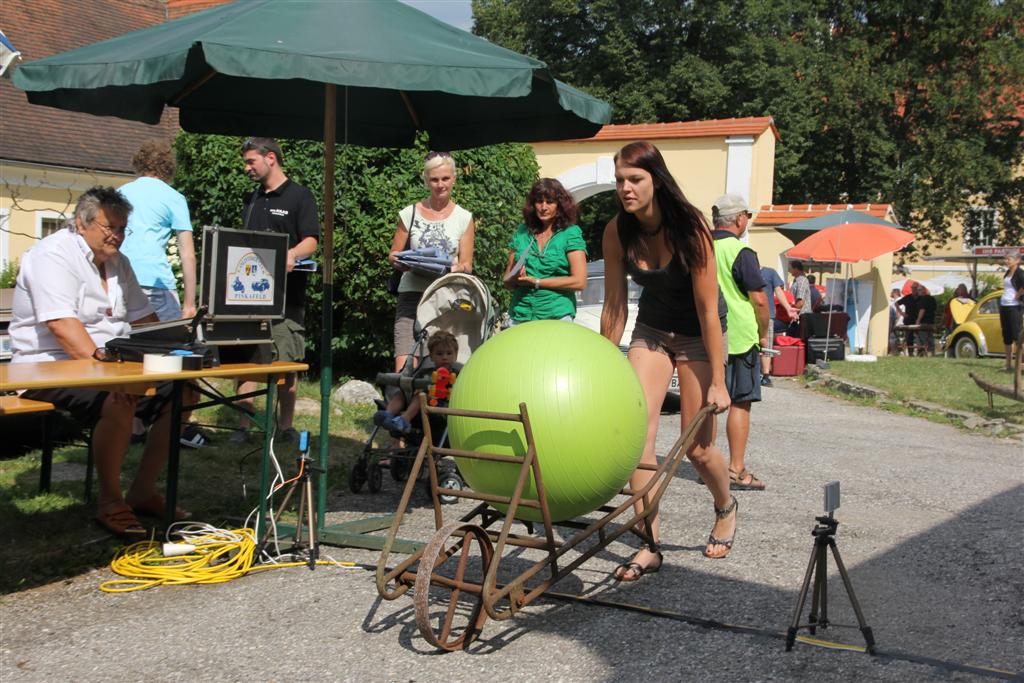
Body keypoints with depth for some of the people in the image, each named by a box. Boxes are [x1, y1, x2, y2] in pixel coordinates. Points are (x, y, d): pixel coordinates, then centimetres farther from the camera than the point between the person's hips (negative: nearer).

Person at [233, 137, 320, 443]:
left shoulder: (300, 196, 2)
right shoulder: (253, 199, 21)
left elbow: (311, 240, -9)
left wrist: (292, 255, -29)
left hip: (286, 294, -5)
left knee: (287, 363, 0)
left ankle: (285, 425, 11)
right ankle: (243, 425, 3)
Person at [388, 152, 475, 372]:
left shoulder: (464, 218, 10)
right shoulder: (409, 214, 10)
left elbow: (467, 265, 7)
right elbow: (393, 254, 14)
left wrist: (454, 268, -16)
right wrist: (402, 262, -9)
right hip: (412, 295, 0)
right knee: (404, 368, -13)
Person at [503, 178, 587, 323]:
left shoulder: (570, 233, 0)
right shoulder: (522, 232, 10)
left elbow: (579, 281, -8)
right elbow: (507, 281, 14)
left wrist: (536, 282, -8)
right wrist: (515, 279, -10)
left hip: (557, 317, -3)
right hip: (520, 316, 3)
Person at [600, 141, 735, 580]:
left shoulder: (690, 226, -26)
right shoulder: (617, 232, -14)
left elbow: (708, 308, -25)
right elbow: (613, 306, -5)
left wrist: (718, 381, -24)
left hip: (697, 334, -3)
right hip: (651, 331, 4)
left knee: (697, 447, 0)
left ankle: (726, 508, 34)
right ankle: (650, 547, -4)